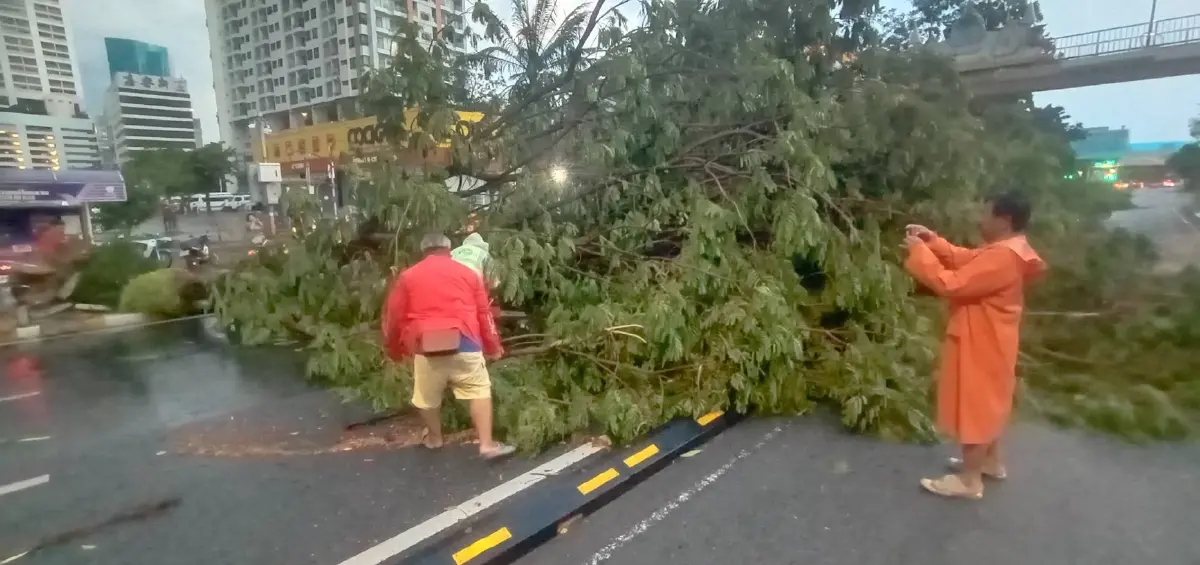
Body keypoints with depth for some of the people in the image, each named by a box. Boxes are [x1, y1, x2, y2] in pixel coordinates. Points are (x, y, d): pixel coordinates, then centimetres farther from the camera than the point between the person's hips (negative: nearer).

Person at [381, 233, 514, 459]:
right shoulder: (467, 273, 12)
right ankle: (487, 444, 0)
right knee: (479, 390, 5)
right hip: (464, 343, -1)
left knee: (427, 396, 20)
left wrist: (394, 349, 24)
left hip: (426, 347, 1)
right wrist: (493, 346, 20)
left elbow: (393, 316, 11)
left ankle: (434, 438, 37)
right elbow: (484, 312, 11)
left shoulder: (407, 276, 12)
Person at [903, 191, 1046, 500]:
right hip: (989, 341, 10)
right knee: (987, 402, 23)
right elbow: (967, 260, 14)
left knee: (973, 406, 1)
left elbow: (952, 284, -30)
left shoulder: (1002, 258, -28)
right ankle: (991, 461, 40)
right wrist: (933, 241, 2)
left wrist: (919, 252, -21)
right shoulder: (1007, 250, 5)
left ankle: (969, 480, 14)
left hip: (981, 345, -10)